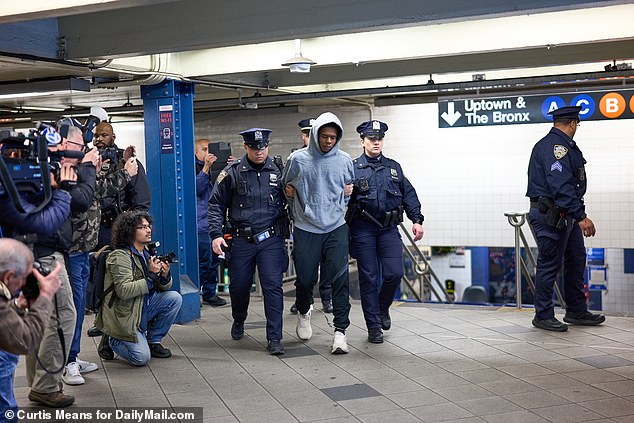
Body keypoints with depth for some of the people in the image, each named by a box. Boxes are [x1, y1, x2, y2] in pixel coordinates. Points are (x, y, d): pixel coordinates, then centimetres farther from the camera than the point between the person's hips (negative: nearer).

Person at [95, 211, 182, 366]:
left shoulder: (146, 255, 9)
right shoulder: (120, 256, -14)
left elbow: (162, 288, 12)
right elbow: (123, 291, -26)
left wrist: (165, 276, -11)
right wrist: (151, 276, -24)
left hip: (143, 309, 7)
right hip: (123, 316, -7)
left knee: (175, 298, -12)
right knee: (142, 358, -18)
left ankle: (153, 341, 3)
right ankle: (111, 340, 13)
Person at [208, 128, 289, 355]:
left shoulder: (278, 170, 3)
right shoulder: (232, 173, 0)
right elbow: (216, 204, 4)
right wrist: (216, 234, -6)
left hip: (271, 240, 0)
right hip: (241, 240, 1)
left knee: (272, 286, -8)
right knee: (239, 285, 11)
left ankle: (274, 338, -1)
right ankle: (239, 321, 41)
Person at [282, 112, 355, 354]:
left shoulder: (344, 161, 4)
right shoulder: (297, 159, -2)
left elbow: (351, 188, 22)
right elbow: (285, 188, 14)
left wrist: (346, 195, 5)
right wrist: (297, 211, 10)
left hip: (336, 228, 1)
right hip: (305, 229, -1)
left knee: (339, 278, -7)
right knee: (305, 278, 6)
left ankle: (340, 330, -2)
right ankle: (303, 313, 38)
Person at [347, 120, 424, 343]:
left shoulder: (393, 167, 13)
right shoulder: (353, 168, 1)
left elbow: (409, 195, 13)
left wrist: (417, 220, 3)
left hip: (389, 229, 3)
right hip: (363, 230, -3)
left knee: (394, 273, -7)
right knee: (368, 278, 0)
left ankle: (382, 307, 24)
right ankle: (374, 327, 10)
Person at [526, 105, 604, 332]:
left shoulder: (565, 145, 18)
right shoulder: (553, 145, -17)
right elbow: (561, 186, -26)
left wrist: (579, 214, 27)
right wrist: (581, 216, -28)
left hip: (566, 216, 11)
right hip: (550, 216, -11)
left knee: (576, 260, 14)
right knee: (550, 264, -3)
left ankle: (576, 311, 24)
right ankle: (543, 316, 7)